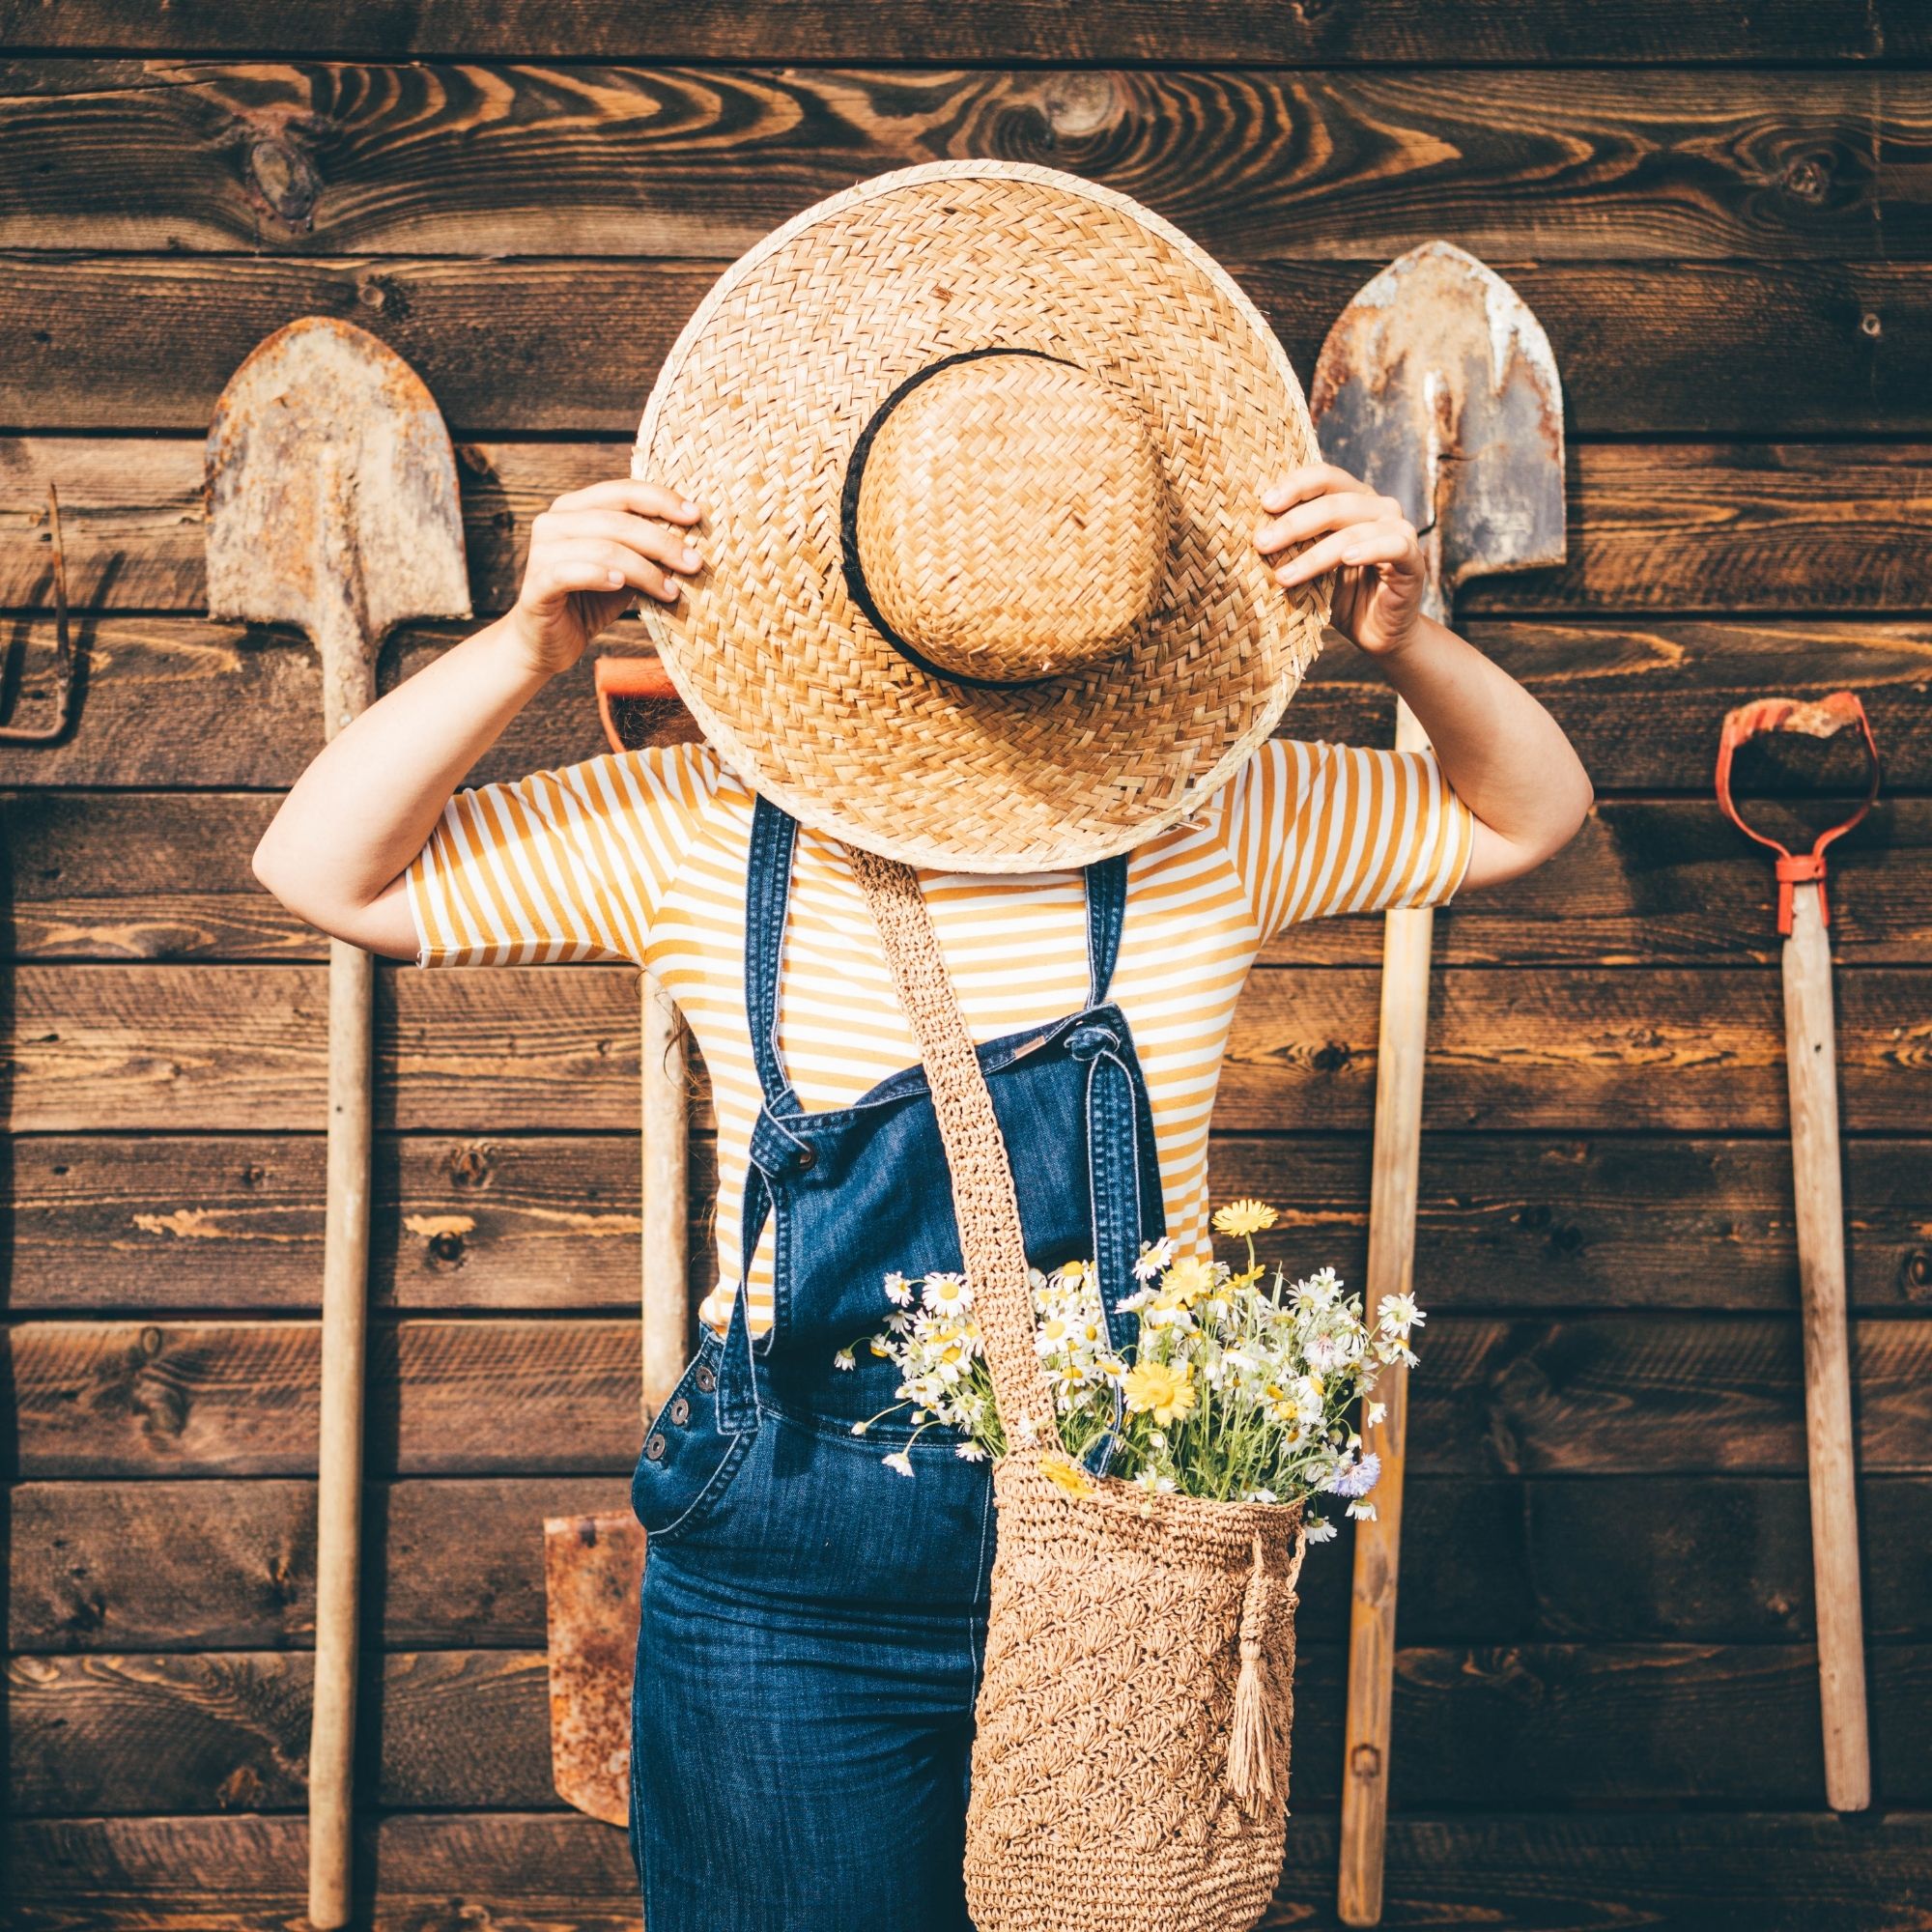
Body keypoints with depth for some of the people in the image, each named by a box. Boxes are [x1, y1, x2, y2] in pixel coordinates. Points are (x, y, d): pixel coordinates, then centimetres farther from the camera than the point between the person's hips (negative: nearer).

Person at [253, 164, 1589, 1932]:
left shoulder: (1201, 819, -5)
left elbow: (1523, 818, 7)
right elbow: (329, 867, -3)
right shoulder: (706, 838, -7)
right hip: (794, 1605, 0)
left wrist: (1410, 644, -13)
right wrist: (531, 650, -18)